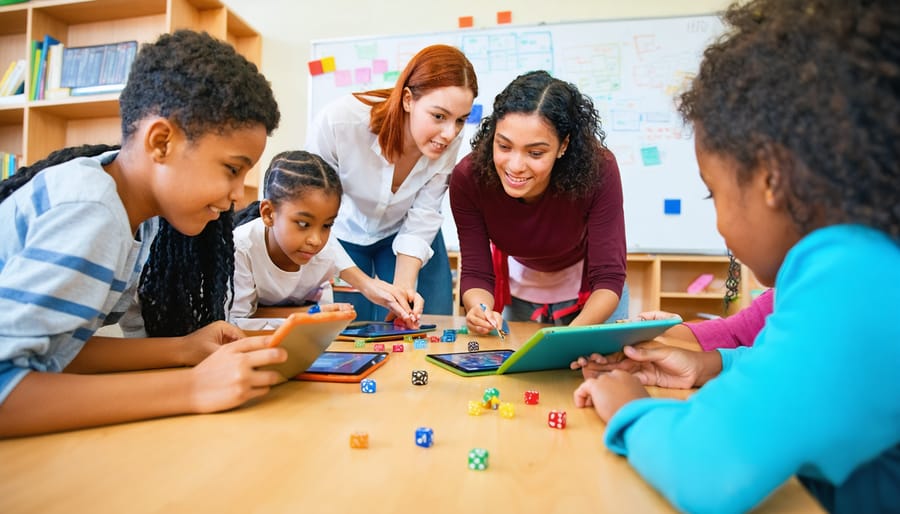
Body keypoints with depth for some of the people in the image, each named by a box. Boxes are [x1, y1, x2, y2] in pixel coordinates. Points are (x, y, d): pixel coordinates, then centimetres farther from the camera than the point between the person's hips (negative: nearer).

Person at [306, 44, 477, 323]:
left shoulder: (449, 144, -25)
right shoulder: (339, 120, -34)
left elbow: (421, 221, -19)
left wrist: (404, 286, -32)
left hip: (402, 235, 2)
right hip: (344, 235, -2)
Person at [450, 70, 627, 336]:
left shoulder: (597, 170, -34)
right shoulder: (468, 177, -30)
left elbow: (608, 277, -30)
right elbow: (476, 273, -23)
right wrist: (480, 309, -45)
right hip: (516, 288, 1)